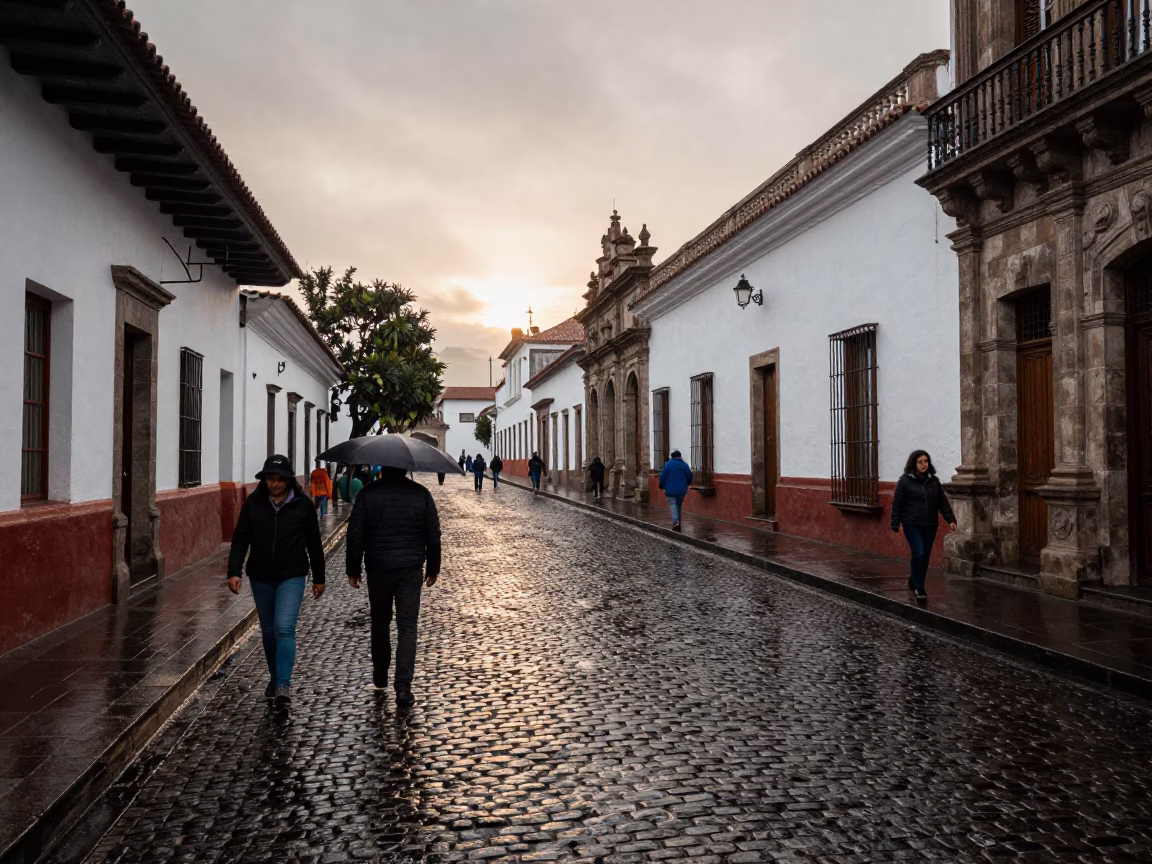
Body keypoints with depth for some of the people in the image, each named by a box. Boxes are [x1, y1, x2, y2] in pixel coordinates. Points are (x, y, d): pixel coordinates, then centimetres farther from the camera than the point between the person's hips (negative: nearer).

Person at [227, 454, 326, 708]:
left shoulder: (303, 505, -5)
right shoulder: (253, 502, -2)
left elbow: (313, 543, 3)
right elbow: (240, 538, -2)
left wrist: (318, 578, 8)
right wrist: (234, 571, -14)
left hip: (292, 577, -3)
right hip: (260, 577, 3)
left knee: (284, 628, -16)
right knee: (268, 631, 14)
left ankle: (283, 685, -15)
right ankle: (274, 679, 31)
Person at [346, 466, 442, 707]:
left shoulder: (368, 494, -4)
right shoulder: (421, 494, -1)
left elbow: (355, 535, -4)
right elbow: (433, 535, 2)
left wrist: (353, 570, 5)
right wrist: (433, 568, 12)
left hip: (378, 569, 0)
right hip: (411, 569, 0)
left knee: (380, 623, 18)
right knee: (407, 627, 1)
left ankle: (380, 677, 31)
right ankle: (403, 687, -8)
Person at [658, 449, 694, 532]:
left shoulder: (668, 464, -5)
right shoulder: (684, 464, 3)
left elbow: (663, 476, -5)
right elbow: (689, 475, 3)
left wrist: (662, 486, 9)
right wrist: (686, 484, 22)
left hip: (671, 489, -3)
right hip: (682, 489, 3)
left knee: (673, 505, -5)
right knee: (679, 506, 14)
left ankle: (676, 522, -24)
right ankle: (678, 522, 19)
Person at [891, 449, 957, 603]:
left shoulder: (934, 481, 8)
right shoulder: (905, 481, -5)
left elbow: (943, 502, 8)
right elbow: (897, 504, -5)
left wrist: (950, 519, -2)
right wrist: (895, 524, -8)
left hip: (930, 525, 5)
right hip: (912, 525, -5)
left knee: (926, 556, 9)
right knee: (918, 554, -13)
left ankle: (913, 581, 30)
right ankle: (919, 588, -5)